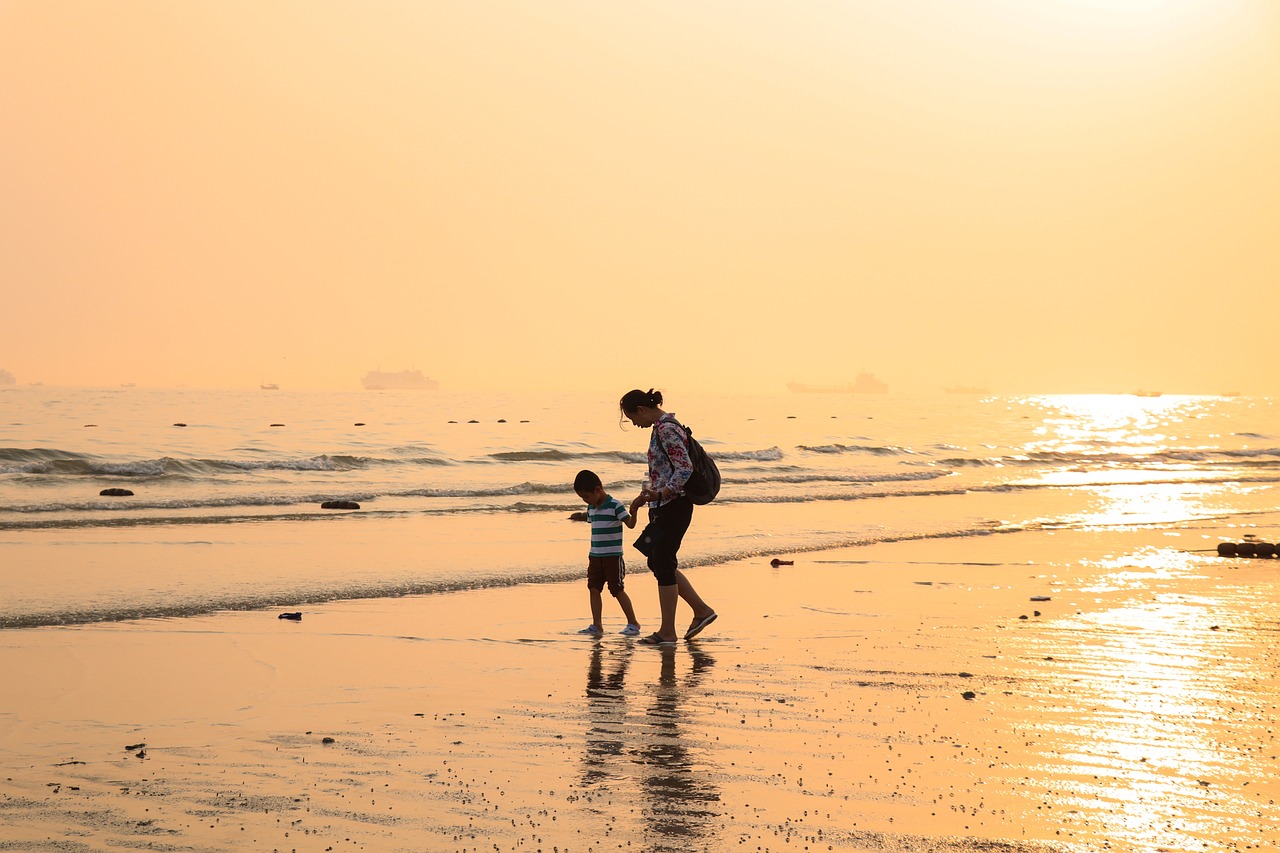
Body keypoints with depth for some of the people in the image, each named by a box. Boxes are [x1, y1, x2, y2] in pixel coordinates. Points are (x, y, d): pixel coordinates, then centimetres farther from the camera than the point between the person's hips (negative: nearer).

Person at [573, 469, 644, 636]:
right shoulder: (591, 508, 11)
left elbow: (630, 524, -16)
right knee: (594, 588, 2)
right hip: (595, 556, 7)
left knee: (617, 589, -3)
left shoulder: (614, 505, -12)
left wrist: (634, 510, -34)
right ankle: (596, 625, 6)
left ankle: (633, 623, 8)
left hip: (612, 556, -7)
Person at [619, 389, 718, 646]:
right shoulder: (661, 427, 14)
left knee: (663, 565, -3)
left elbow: (685, 468, -24)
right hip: (664, 506, 10)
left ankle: (667, 632, 4)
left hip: (674, 506, -10)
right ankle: (701, 610, 21)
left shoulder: (666, 429, -17)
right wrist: (647, 494, 24)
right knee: (658, 563, 15)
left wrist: (661, 493, -30)